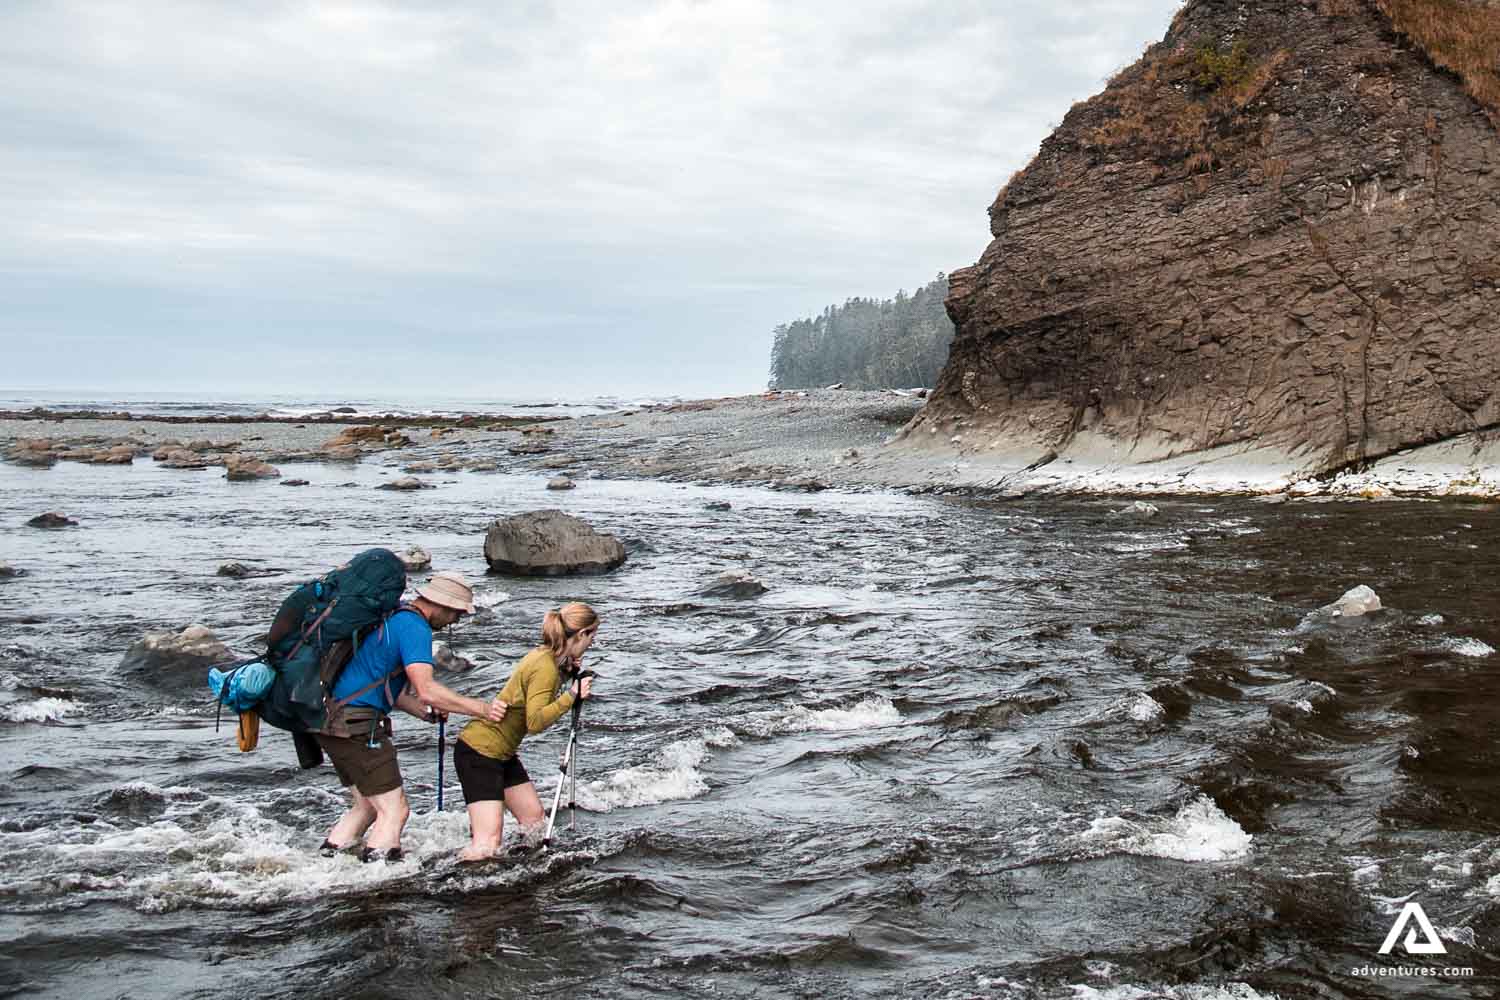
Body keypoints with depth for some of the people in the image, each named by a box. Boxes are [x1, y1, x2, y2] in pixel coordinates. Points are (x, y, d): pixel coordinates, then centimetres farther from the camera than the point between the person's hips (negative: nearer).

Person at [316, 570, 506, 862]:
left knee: (367, 806, 20)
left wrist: (427, 713, 12)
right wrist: (482, 709, -17)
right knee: (394, 810, -6)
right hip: (357, 726, -10)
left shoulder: (389, 617, 18)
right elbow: (426, 690, -22)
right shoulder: (414, 627, -12)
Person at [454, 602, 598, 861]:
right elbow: (535, 722, -30)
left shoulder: (545, 656, 5)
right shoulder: (545, 667, -22)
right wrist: (572, 695, -31)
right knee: (487, 846, -15)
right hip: (479, 751, -10)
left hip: (503, 752, 10)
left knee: (534, 822, 9)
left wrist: (568, 673, 7)